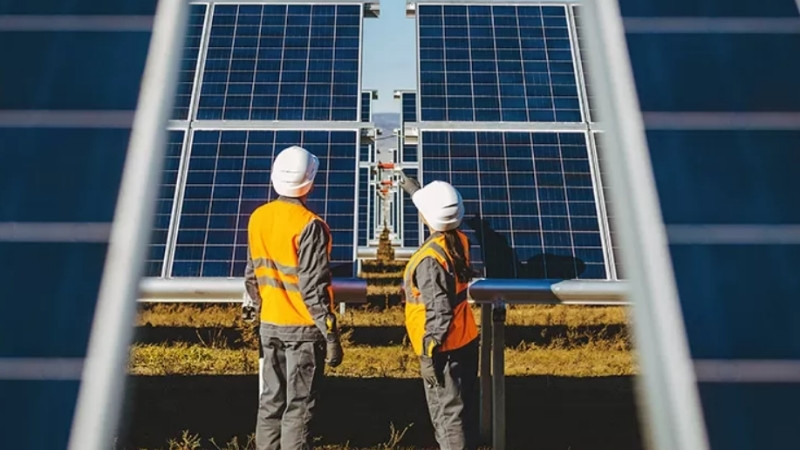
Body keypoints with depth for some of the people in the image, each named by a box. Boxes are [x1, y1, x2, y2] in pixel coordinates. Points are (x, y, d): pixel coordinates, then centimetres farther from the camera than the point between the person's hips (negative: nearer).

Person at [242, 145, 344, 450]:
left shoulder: (257, 218, 3)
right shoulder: (309, 225, -18)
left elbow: (253, 274, 11)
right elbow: (314, 287, -19)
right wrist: (331, 335, -14)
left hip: (269, 325, 6)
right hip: (303, 328, -6)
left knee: (271, 400, 17)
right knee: (299, 407, 3)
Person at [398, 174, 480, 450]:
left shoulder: (429, 259, -26)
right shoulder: (460, 240, -2)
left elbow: (439, 312, -26)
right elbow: (437, 211, 21)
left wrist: (430, 352, -18)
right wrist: (414, 190, 31)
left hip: (444, 348, -8)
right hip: (466, 340, 8)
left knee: (447, 414, 5)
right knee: (465, 408, 21)